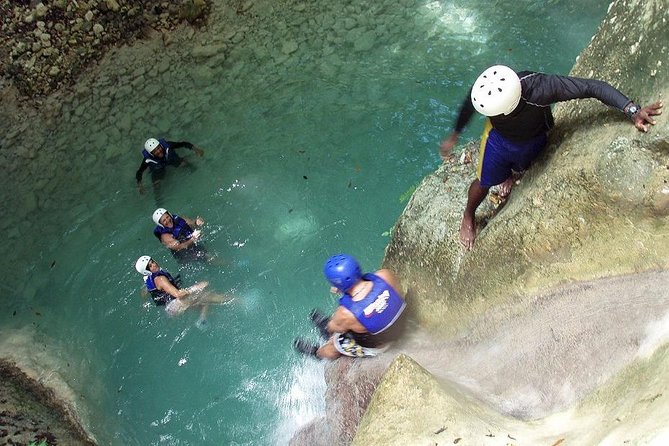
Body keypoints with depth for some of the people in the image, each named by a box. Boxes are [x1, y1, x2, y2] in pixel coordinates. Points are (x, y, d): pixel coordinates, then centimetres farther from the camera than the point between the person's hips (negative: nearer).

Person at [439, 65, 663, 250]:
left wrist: (633, 111, -51)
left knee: (519, 168, 31)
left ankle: (509, 174, 70)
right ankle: (468, 217, 48)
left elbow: (594, 86, -40)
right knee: (484, 183, 16)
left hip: (534, 140, 0)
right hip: (499, 136, 0)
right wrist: (454, 136, 1)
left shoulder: (539, 87, -46)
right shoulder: (484, 90, -38)